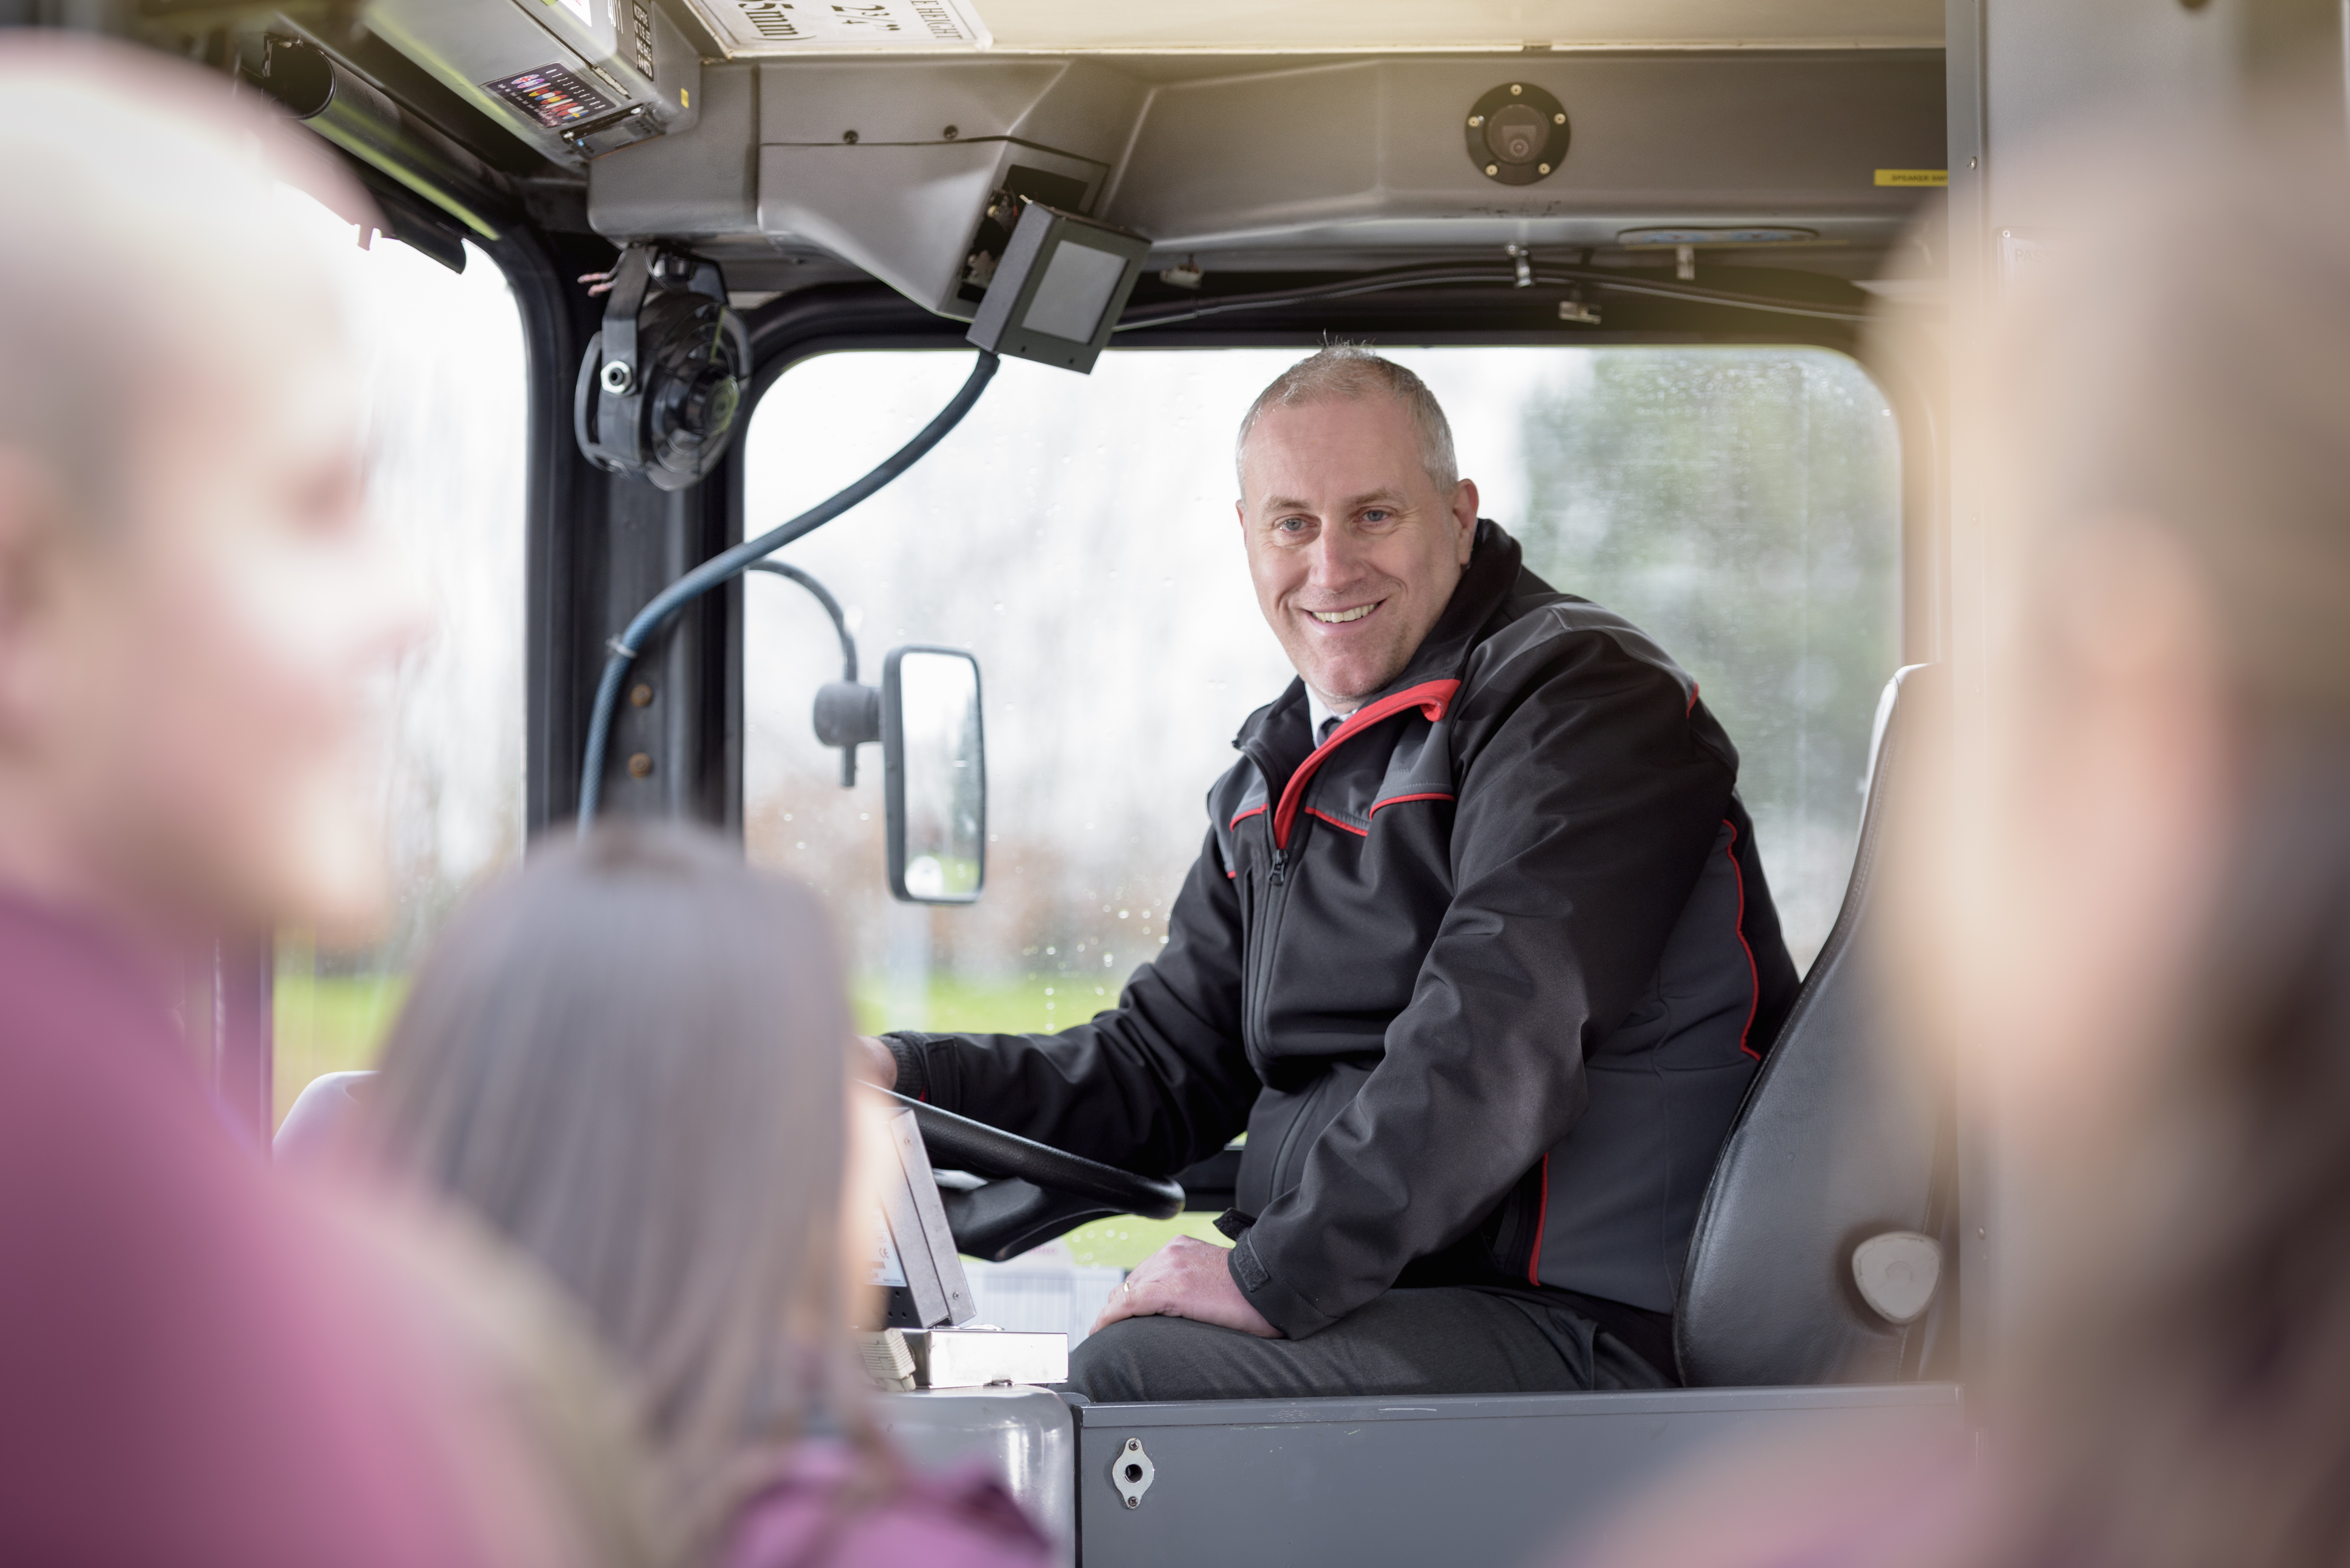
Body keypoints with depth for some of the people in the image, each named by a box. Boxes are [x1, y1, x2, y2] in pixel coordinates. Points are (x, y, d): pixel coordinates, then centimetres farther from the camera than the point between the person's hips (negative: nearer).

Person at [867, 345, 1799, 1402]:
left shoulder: (1577, 696, -8)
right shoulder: (1278, 779, 20)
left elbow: (1494, 1049, -21)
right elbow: (1165, 1067, 21)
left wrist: (1278, 1276, -23)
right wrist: (904, 1079, 5)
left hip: (1577, 1332, -8)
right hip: (1354, 1300, 8)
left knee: (1132, 1374, -27)